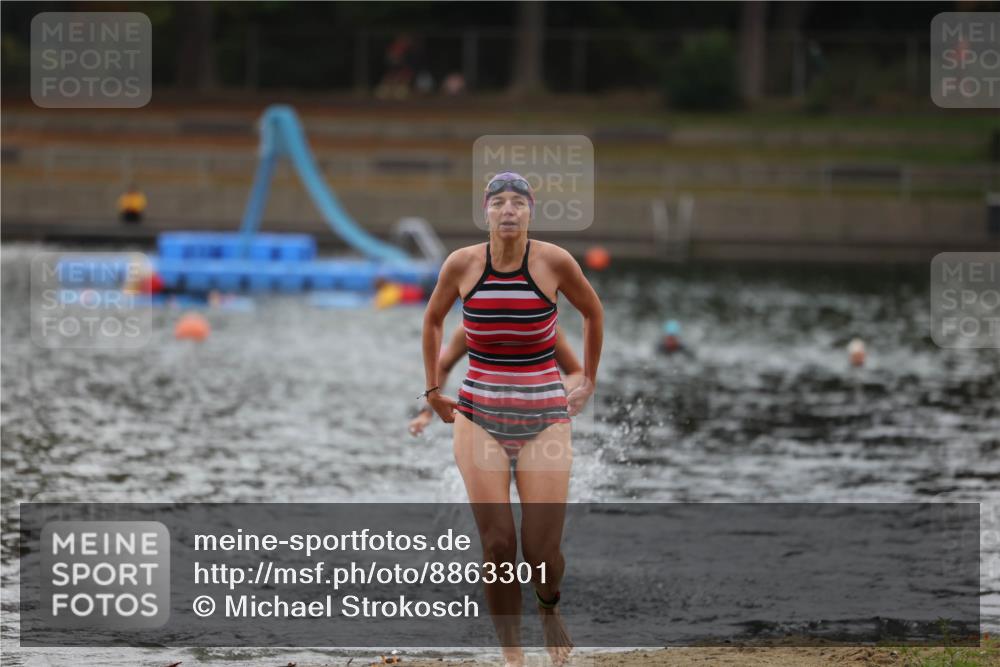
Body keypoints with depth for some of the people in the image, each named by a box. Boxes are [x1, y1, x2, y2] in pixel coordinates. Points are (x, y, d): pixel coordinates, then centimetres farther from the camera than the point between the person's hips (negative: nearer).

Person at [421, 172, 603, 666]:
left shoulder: (554, 262, -6)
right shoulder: (462, 264, -2)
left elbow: (593, 312, 13)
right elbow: (433, 319, 17)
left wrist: (588, 382, 15)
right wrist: (432, 390, 17)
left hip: (544, 416, -1)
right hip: (480, 416, 1)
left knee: (541, 553, -5)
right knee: (497, 546, -8)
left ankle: (549, 606, 29)